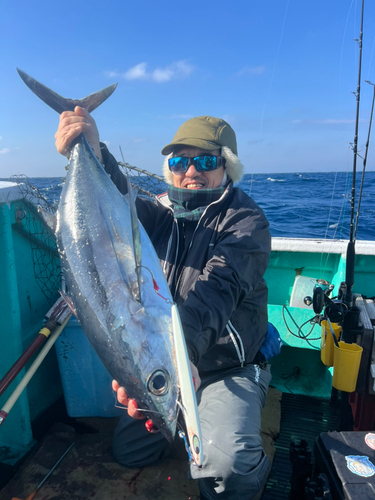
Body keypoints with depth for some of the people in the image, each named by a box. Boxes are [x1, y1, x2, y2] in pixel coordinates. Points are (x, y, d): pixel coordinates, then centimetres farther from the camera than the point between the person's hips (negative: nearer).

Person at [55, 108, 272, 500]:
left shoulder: (246, 220, -18)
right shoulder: (165, 211, 0)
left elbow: (216, 290, -35)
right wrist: (95, 158, -41)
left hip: (230, 370, -5)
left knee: (228, 461, -29)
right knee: (127, 450, 14)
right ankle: (196, 419, 37)